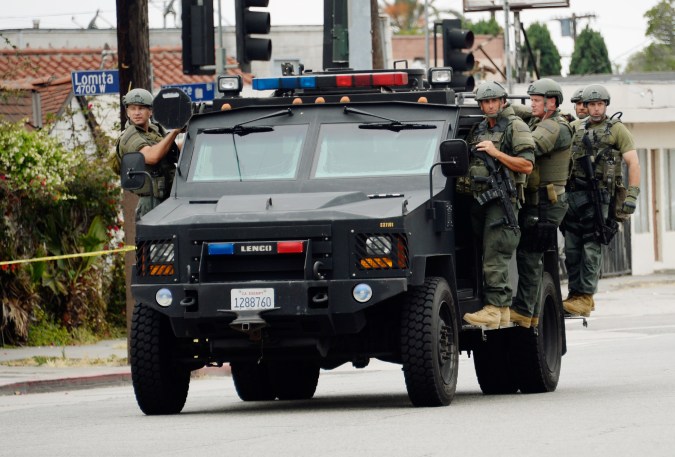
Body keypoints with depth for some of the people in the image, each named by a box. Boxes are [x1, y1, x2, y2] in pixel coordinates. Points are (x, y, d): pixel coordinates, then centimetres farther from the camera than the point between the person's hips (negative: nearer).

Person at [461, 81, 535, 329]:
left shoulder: (516, 127, -2)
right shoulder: (479, 130, 19)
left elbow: (527, 165, -10)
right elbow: (468, 161, 28)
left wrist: (496, 153, -15)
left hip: (502, 199, -8)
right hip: (478, 198, 8)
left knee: (494, 256, -15)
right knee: (488, 255, 7)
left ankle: (494, 308, -20)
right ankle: (503, 309, 10)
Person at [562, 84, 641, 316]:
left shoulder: (617, 129, 2)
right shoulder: (577, 130, 17)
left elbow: (633, 163, -3)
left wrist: (632, 195, -13)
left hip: (599, 195, -5)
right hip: (574, 193, 5)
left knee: (591, 247, -9)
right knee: (571, 248, 4)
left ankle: (585, 297, -10)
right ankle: (575, 293, 11)